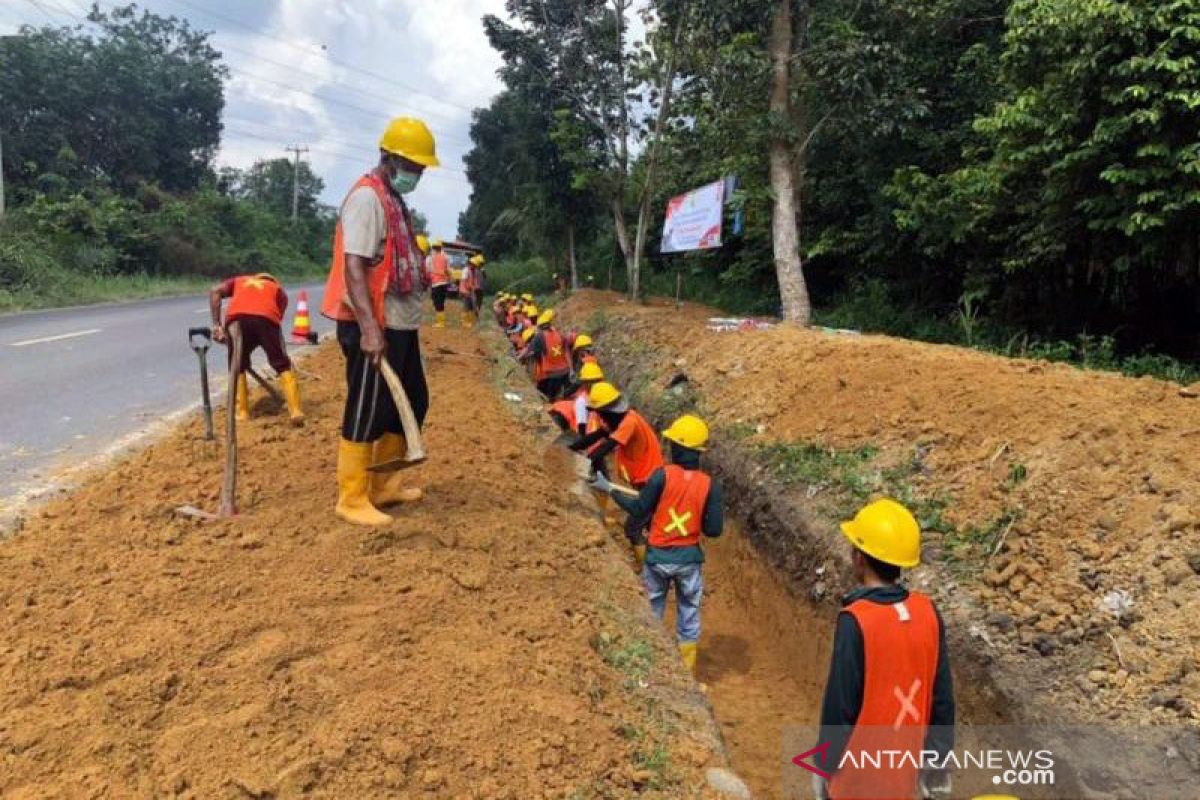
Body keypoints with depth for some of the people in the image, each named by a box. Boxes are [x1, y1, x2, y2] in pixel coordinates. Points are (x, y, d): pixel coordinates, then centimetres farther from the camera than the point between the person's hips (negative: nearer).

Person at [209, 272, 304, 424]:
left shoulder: (239, 280, 38)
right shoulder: (278, 289, 35)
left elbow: (215, 291, 18)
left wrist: (217, 324, 15)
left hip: (237, 319, 1)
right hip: (266, 319, -1)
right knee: (283, 366, 12)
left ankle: (242, 412, 17)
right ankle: (295, 410, 4)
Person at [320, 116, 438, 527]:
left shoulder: (394, 200, 18)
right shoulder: (367, 197, -13)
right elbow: (354, 266, -22)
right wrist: (369, 329, -29)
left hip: (400, 326, 10)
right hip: (376, 329, -10)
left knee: (411, 404, 17)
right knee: (366, 413, -3)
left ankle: (384, 484, 29)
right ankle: (352, 500, 9)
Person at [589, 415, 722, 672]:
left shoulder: (662, 475, -16)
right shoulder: (710, 485, -11)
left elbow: (638, 510, -11)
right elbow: (714, 529, -10)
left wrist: (608, 489, -1)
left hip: (657, 556, -1)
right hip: (689, 558, 1)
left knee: (651, 613, 18)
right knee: (689, 616, 16)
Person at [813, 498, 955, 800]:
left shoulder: (856, 621, -26)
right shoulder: (928, 612, -9)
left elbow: (839, 705, -19)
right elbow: (942, 696, 0)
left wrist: (825, 765, -5)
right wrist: (937, 759, 12)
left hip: (860, 767, -5)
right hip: (904, 764, 5)